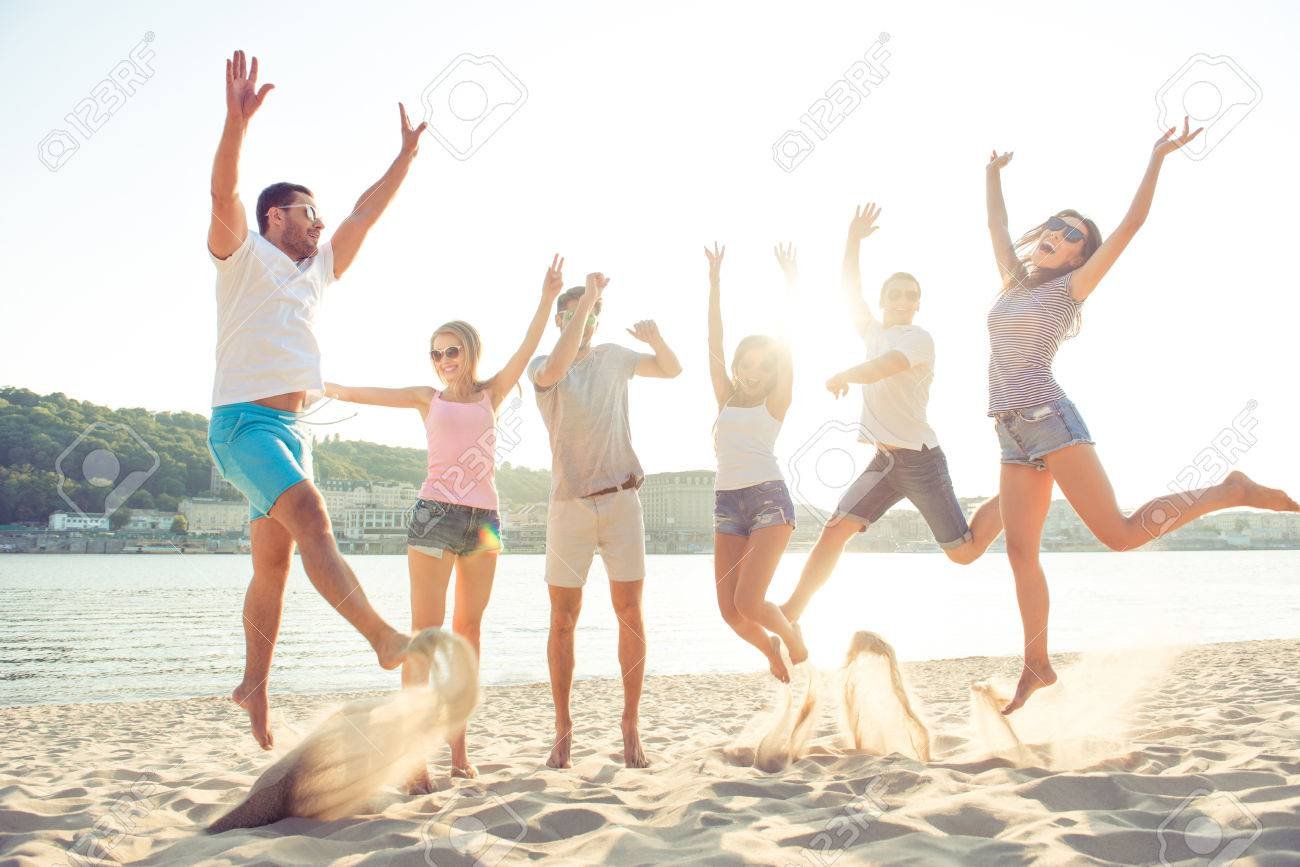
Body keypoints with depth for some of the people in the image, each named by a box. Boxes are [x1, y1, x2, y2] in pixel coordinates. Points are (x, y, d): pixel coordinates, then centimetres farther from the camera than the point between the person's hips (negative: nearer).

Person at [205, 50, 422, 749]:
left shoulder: (317, 269, 21)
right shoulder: (243, 255, 1)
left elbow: (366, 214, 22)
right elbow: (224, 193, -17)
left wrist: (405, 156, 20)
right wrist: (237, 121, -30)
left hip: (290, 429, 8)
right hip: (243, 422, -8)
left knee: (274, 562, 8)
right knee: (310, 515, -26)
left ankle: (254, 686, 18)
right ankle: (384, 638, -38)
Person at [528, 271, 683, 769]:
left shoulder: (613, 357, 12)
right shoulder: (541, 367, 1)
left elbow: (672, 371, 21)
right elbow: (556, 367, -23)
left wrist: (656, 340, -2)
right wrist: (586, 298, -25)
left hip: (621, 500, 2)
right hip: (569, 504, -2)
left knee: (630, 616, 0)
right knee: (563, 621, 1)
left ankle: (631, 727, 9)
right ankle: (562, 728, 13)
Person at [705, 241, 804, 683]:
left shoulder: (775, 404, 8)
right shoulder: (726, 399, 16)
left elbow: (786, 348, 1)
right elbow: (714, 342, 12)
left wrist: (791, 284, -3)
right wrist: (715, 281, 7)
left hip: (769, 500, -4)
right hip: (727, 504, 4)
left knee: (748, 601, -16)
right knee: (730, 610, -2)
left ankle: (791, 635, 17)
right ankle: (770, 649, 29)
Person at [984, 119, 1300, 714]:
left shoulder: (1069, 287, 4)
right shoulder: (1015, 281, 19)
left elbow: (1131, 225, -1)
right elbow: (996, 224, 33)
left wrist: (1158, 156, -1)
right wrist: (993, 174, 42)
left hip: (1048, 420, -6)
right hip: (1014, 437, 6)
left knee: (1120, 533, -14)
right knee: (1021, 552, 1)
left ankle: (1231, 492, 5)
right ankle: (1037, 667, 7)